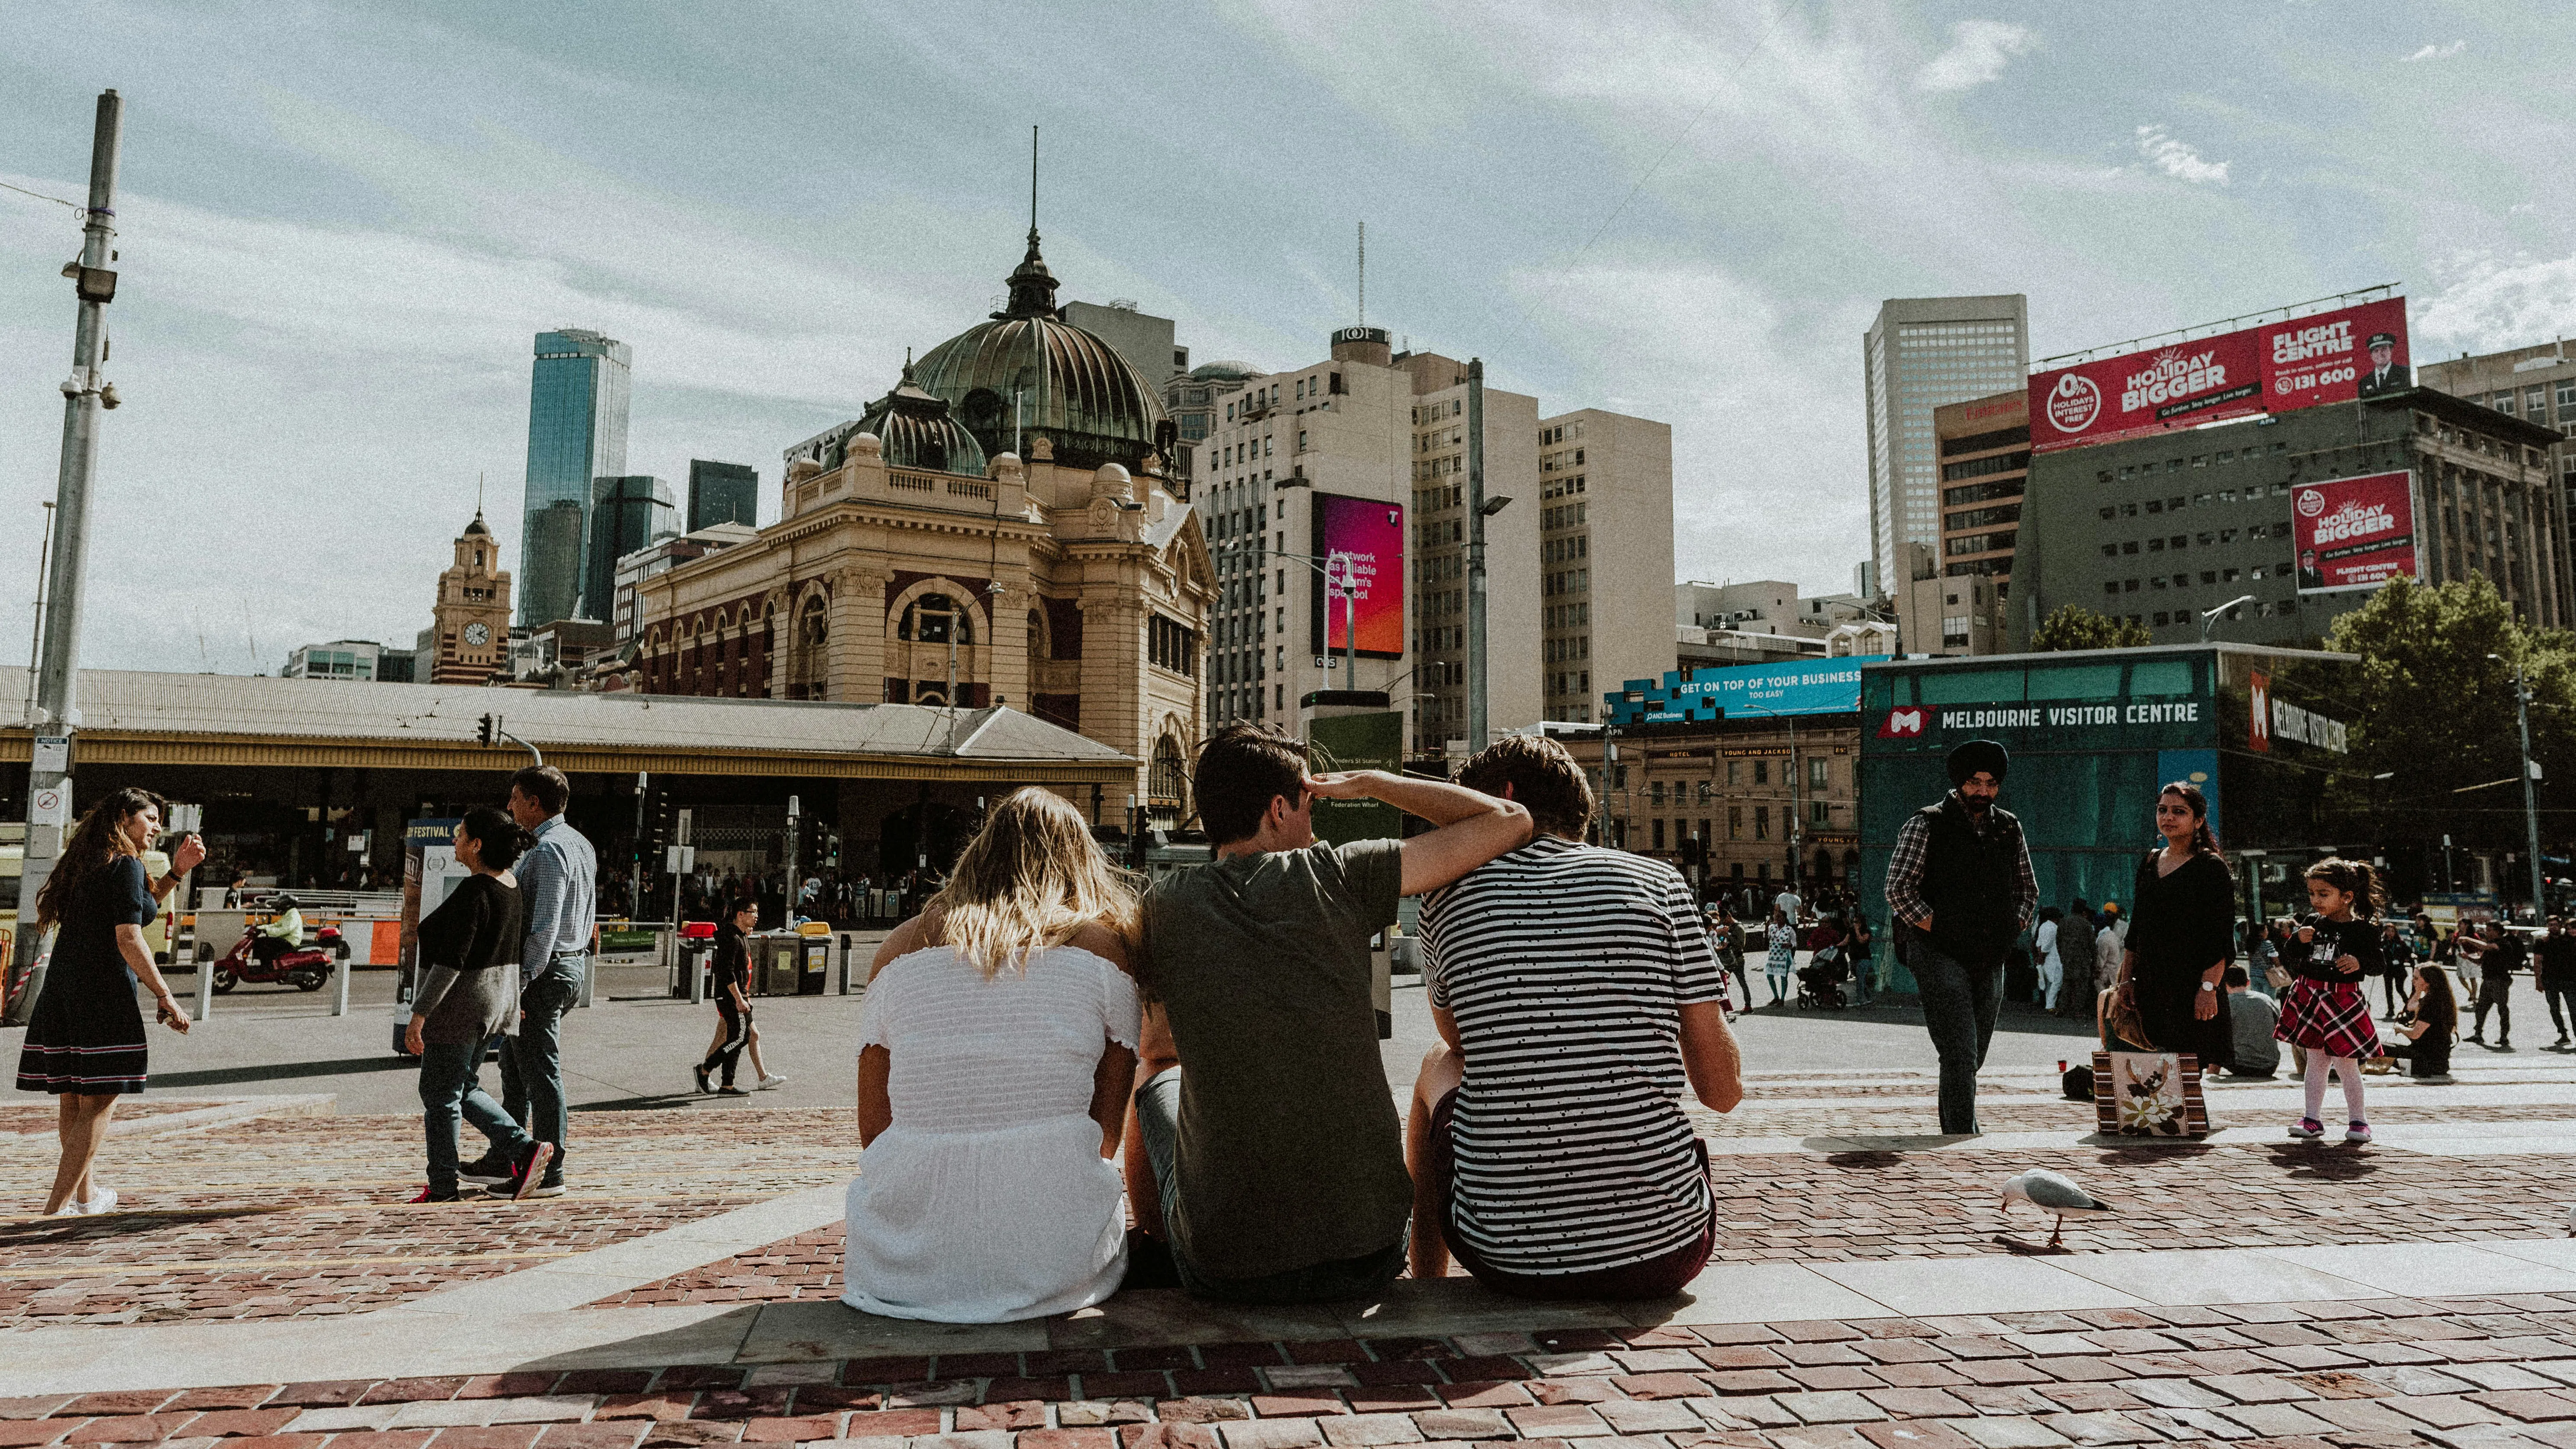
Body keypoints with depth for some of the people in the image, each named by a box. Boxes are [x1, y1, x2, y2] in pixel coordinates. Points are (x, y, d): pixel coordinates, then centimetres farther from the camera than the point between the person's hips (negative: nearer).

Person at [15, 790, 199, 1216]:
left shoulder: (85, 862, 16)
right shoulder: (125, 865, -10)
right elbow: (129, 940, -16)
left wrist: (177, 871, 20)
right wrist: (165, 997, -14)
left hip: (61, 985, 9)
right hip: (102, 988, -9)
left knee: (72, 1097, 17)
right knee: (100, 1101, -4)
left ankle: (84, 1195, 31)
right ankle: (55, 1209, -6)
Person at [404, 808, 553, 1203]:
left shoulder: (473, 892, -21)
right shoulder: (511, 885, 7)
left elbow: (451, 961, -24)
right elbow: (518, 947, 16)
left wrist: (419, 1015, -21)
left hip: (460, 1004, -9)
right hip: (496, 1002, 9)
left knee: (440, 1094, 5)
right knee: (463, 1089, 20)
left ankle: (442, 1189, 15)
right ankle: (523, 1148, 10)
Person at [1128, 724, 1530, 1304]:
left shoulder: (1165, 905, -3)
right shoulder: (1340, 876, -8)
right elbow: (1509, 822, -1)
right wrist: (1367, 783, 9)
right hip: (1368, 1257, 0)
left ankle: (1153, 1236, 54)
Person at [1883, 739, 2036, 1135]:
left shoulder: (2009, 828, 13)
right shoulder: (1926, 825, -4)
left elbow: (2028, 890, 24)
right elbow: (1898, 890, -9)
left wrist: (2011, 931, 10)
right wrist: (1939, 930, -11)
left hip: (1991, 960, 6)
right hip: (1940, 956, -6)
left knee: (1972, 1059, 12)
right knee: (1960, 1057, -14)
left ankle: (1950, 1130, 27)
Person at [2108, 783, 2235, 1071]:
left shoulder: (2211, 866, -4)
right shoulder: (2150, 863, 15)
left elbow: (2222, 938, -11)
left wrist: (2209, 987, -18)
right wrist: (2127, 978, 13)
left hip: (2192, 983, -6)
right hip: (2151, 985, 6)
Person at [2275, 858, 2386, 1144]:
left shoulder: (2364, 929, -5)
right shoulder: (2311, 922, 7)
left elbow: (2376, 964, -5)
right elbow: (2294, 964, 9)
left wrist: (2359, 963, -26)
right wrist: (2299, 941, -9)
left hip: (2343, 1000, -4)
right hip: (2310, 997, 4)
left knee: (2346, 1063, -1)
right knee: (2315, 1061, 11)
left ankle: (2358, 1120, 14)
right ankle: (2312, 1120, 16)